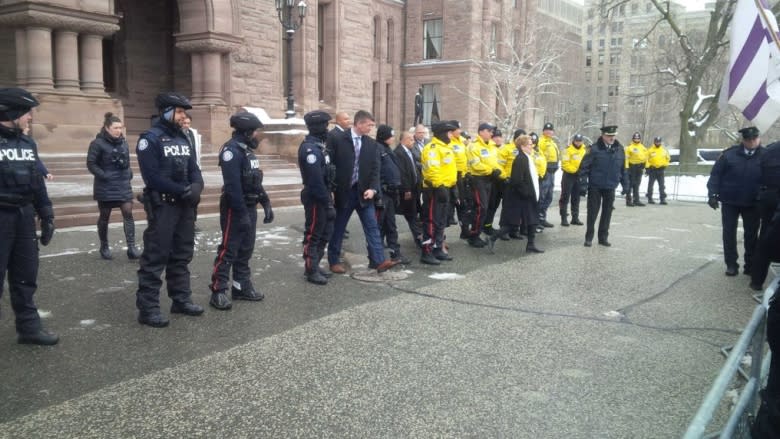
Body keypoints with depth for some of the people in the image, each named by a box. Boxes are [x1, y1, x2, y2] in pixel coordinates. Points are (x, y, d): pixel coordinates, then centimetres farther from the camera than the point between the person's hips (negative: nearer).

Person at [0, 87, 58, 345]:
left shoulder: (28, 143, 11)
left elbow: (37, 181, 15)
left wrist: (47, 216, 13)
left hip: (24, 216, 6)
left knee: (25, 276, 13)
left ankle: (28, 327, 23)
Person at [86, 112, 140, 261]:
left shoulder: (123, 143, 8)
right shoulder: (98, 143, -10)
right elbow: (91, 164, -10)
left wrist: (129, 173, 4)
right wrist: (104, 176, -17)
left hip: (123, 185, 4)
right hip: (105, 187, -4)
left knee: (128, 213, -7)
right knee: (104, 216, 8)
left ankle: (131, 248, -8)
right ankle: (104, 247, 23)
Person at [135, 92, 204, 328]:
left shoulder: (183, 138, 13)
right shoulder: (150, 139, -10)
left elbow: (193, 168, 10)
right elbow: (153, 176, -19)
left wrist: (196, 187, -11)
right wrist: (183, 190, -19)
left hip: (185, 205, 8)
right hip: (162, 206, -8)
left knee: (182, 255, 14)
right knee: (155, 257, -6)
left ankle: (181, 299, 25)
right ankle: (148, 307, 0)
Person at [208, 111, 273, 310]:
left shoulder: (248, 150, 14)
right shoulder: (232, 150, -18)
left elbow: (256, 181, 18)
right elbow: (232, 186, -25)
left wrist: (266, 203, 13)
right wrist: (241, 213, -25)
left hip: (249, 208, 9)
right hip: (235, 209, -9)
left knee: (245, 250, 15)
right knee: (228, 251, -4)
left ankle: (242, 287, 24)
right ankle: (218, 292, 3)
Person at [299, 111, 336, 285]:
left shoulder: (317, 146, 13)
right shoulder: (310, 149, -19)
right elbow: (315, 180, -24)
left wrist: (328, 198, 16)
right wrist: (328, 203, -21)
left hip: (322, 196, 10)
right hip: (315, 199, -10)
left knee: (325, 233, 16)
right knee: (313, 235, 1)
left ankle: (314, 266, 27)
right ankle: (311, 271, 11)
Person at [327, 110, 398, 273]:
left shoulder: (372, 144, 5)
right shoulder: (337, 140, -7)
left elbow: (375, 169, 2)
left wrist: (372, 188, -13)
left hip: (363, 192, 3)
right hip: (343, 192, -3)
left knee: (372, 226, -1)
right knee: (338, 228, 7)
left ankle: (379, 260, 1)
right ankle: (334, 261, 20)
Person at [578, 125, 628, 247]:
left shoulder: (619, 149, 3)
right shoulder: (595, 148, -10)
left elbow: (623, 168, 11)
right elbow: (584, 166, -10)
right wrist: (583, 184, -14)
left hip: (610, 187, 4)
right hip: (595, 186, -4)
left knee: (607, 213, 9)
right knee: (592, 212, 3)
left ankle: (603, 237, 20)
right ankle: (589, 237, 14)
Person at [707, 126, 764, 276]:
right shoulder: (730, 154, -6)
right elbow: (716, 174, -5)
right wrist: (712, 194, -11)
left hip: (753, 203, 1)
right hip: (729, 201, 0)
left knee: (751, 234, 10)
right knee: (729, 233, 4)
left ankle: (750, 265, 22)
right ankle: (731, 264, 15)